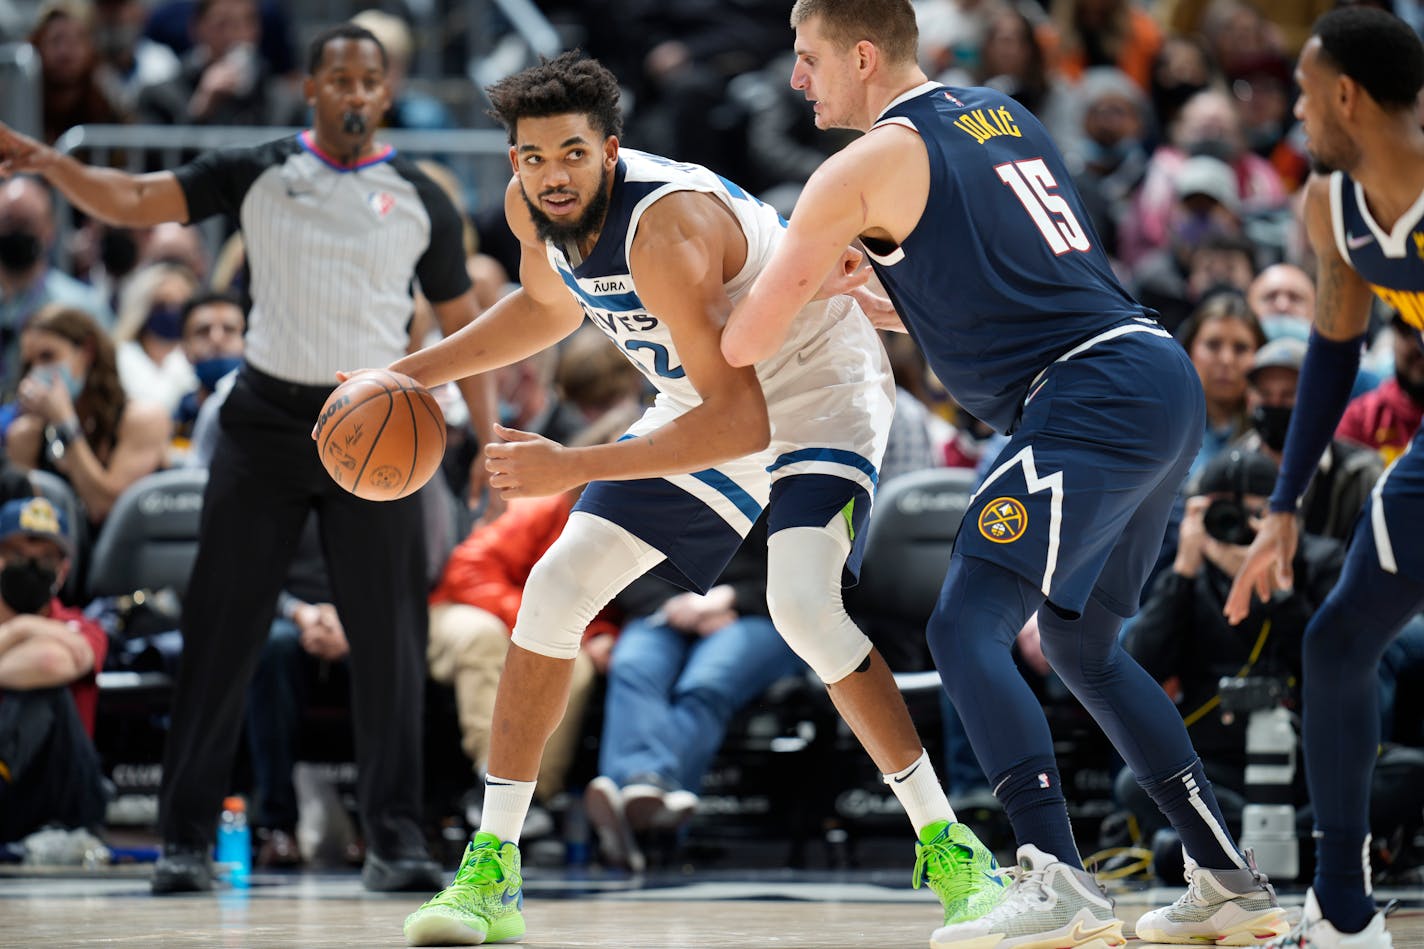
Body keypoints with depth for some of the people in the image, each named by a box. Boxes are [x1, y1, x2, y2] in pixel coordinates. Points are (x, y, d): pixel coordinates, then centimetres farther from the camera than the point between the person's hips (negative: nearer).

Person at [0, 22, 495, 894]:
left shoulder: (421, 200, 6)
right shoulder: (255, 173, 3)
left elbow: (463, 325, 11)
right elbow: (134, 202, -3)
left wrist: (490, 440, 2)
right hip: (265, 422, 0)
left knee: (390, 641, -2)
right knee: (220, 634, -1)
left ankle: (396, 840, 4)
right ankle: (188, 837, 4)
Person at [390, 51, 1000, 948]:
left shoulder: (664, 228, -36)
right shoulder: (532, 205, -11)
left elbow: (740, 424, -38)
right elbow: (551, 305, 15)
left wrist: (572, 468, -38)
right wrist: (413, 373, 8)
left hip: (819, 389, -8)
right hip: (710, 399, 8)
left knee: (805, 605, -30)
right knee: (556, 588, -3)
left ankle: (948, 849, -15)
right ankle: (490, 871, 4)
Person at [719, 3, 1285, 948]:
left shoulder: (868, 167, -4)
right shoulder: (1001, 117, 21)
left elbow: (747, 342, 0)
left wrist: (793, 304, 22)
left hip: (1092, 401, -9)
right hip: (1164, 382, 9)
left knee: (967, 629, -13)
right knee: (1080, 643, 21)